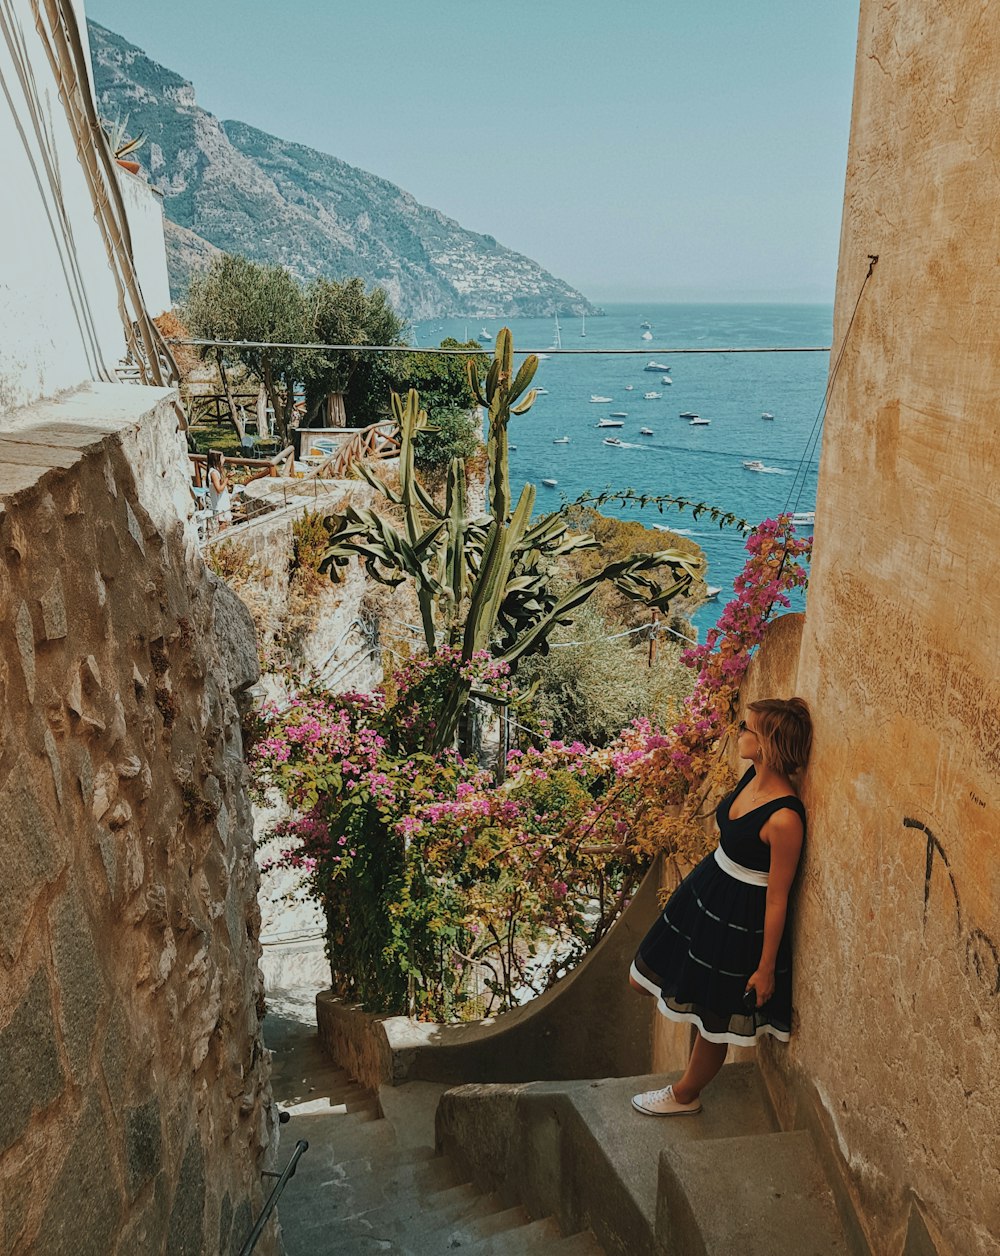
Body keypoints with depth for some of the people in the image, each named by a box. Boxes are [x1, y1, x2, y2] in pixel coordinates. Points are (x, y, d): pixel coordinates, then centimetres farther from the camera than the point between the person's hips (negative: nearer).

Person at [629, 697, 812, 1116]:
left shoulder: (784, 818, -32)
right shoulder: (753, 775, -7)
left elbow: (777, 900, -22)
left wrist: (766, 967, -12)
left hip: (740, 918, -8)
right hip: (706, 887, 8)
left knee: (714, 1019, 16)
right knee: (644, 979, 19)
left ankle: (685, 1096, 41)